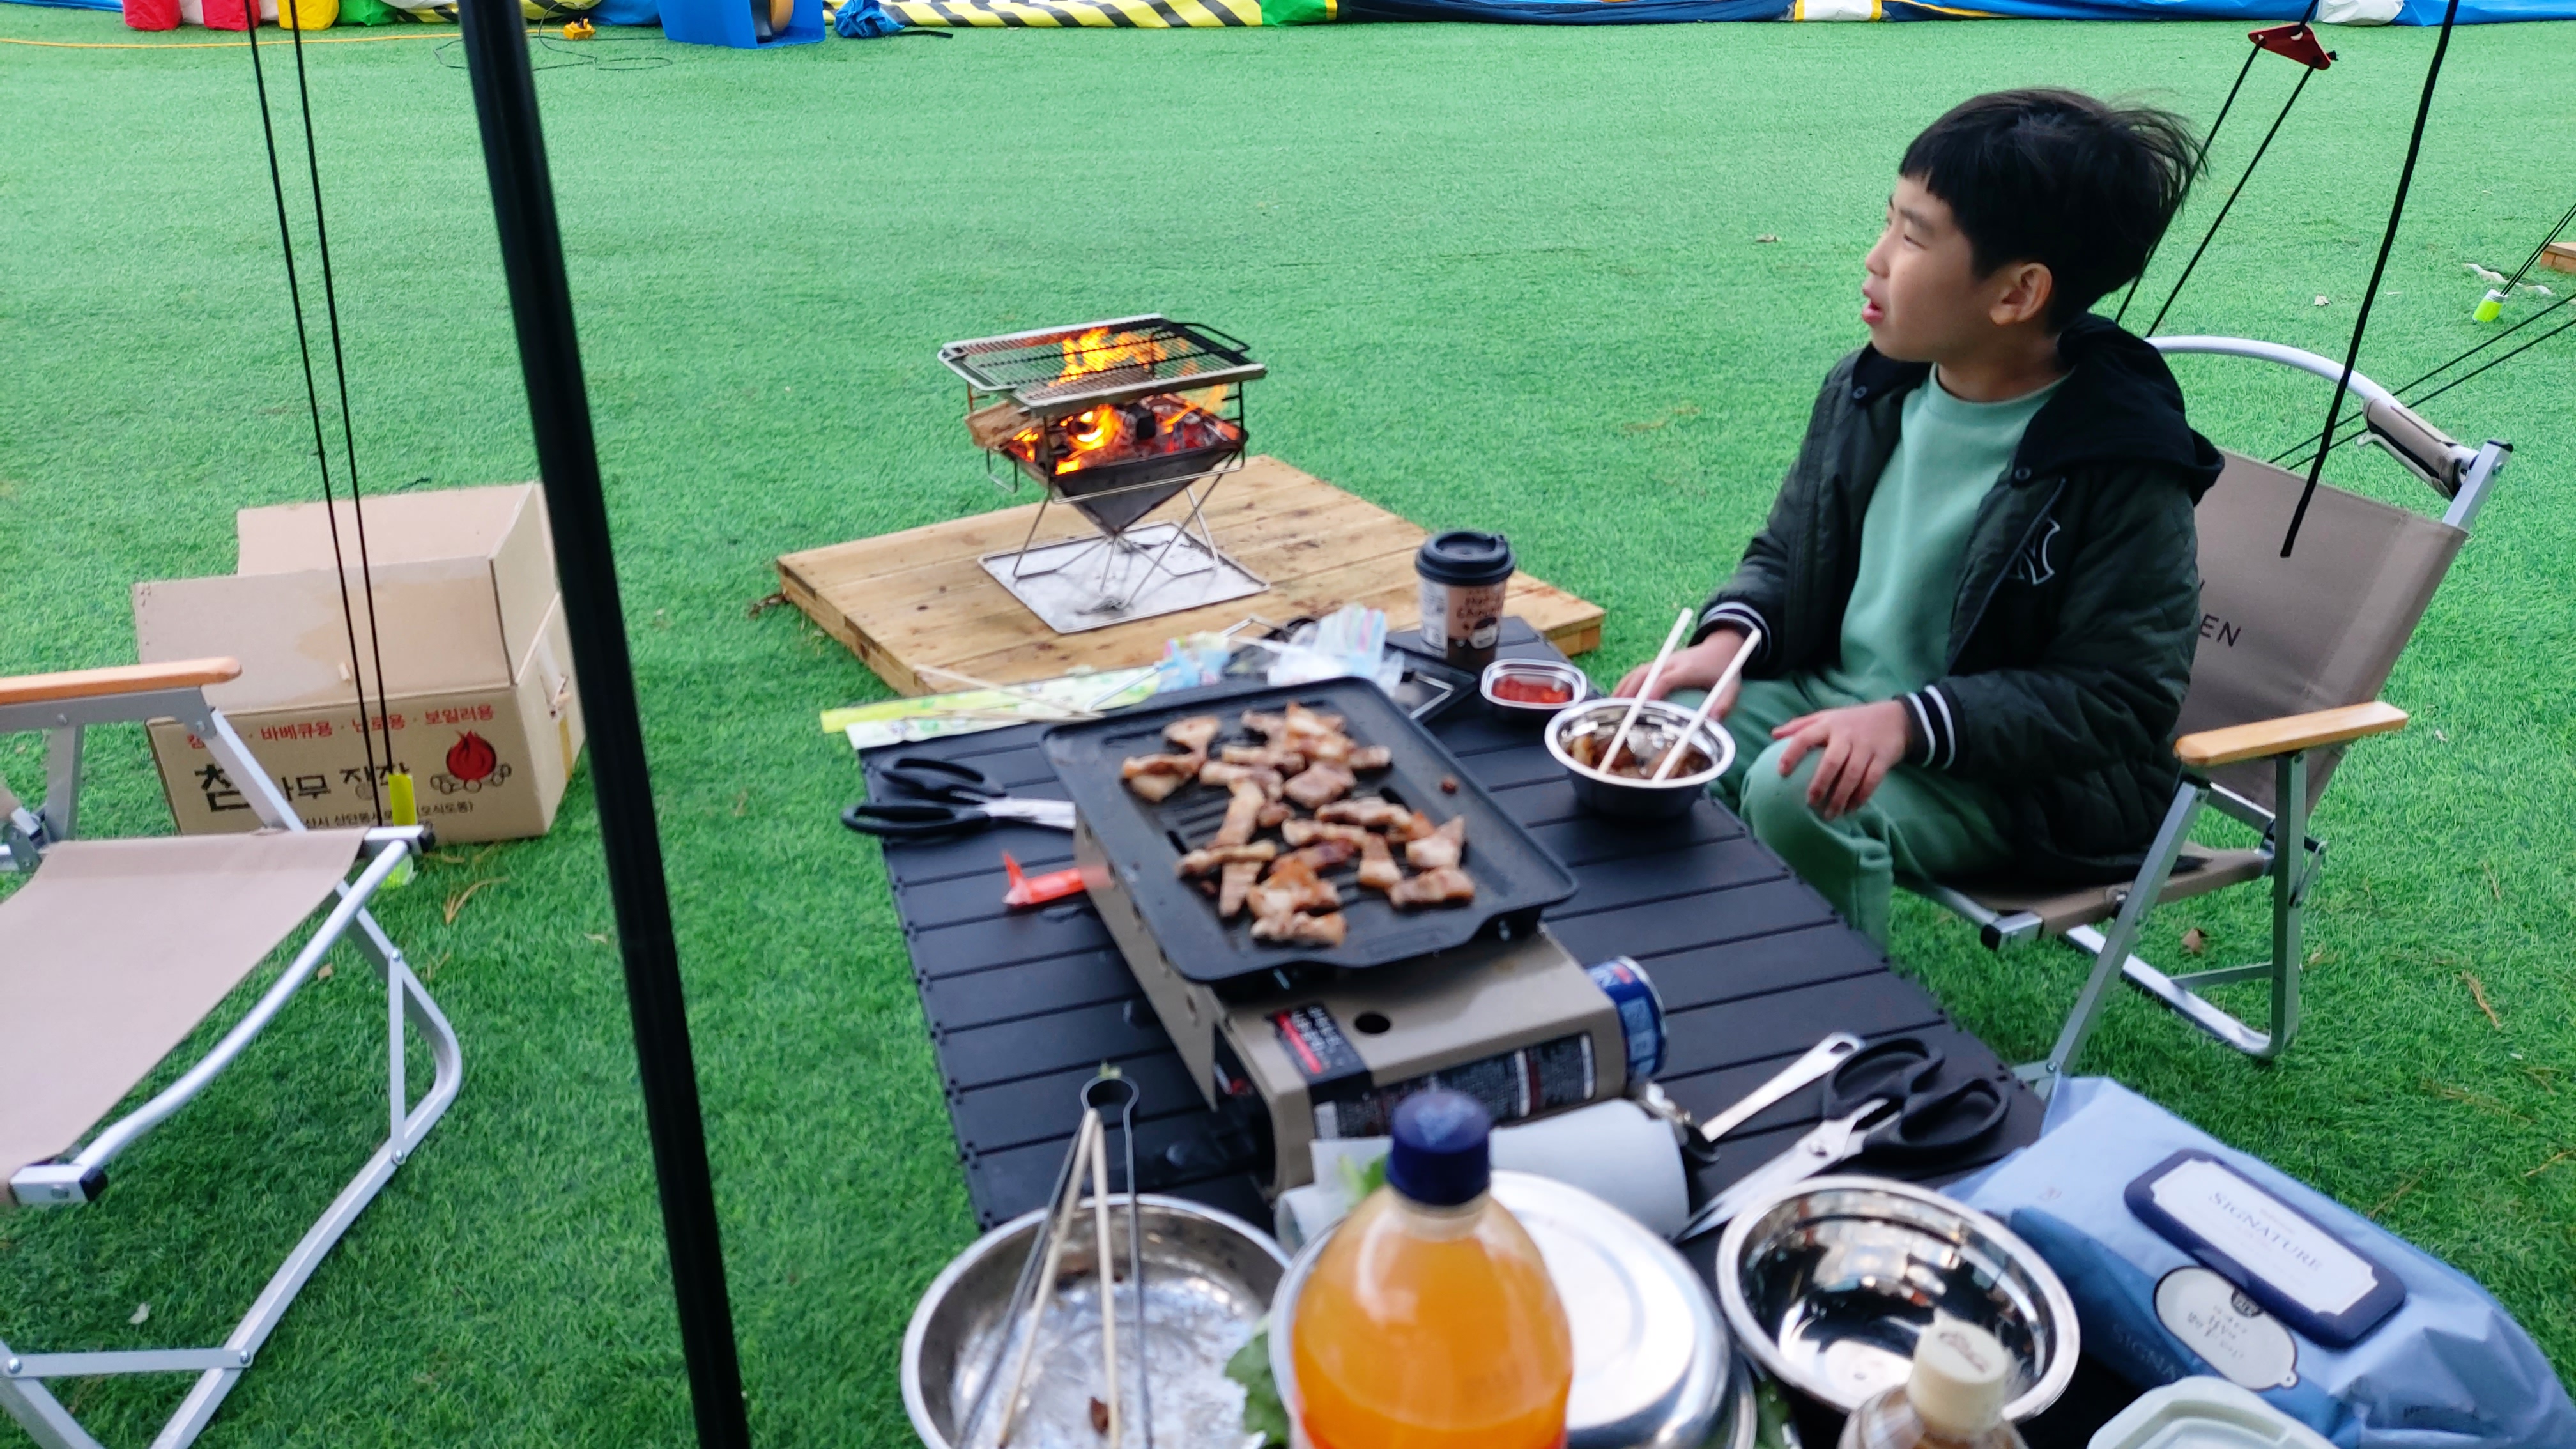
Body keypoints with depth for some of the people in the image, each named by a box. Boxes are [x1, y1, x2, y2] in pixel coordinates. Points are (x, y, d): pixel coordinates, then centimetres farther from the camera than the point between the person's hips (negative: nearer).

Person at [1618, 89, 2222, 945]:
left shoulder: (2120, 469, -18)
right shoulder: (1869, 391, 0)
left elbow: (2122, 697, -17)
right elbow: (1785, 551, 14)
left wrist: (1908, 722, -29)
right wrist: (1728, 639, -9)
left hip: (2004, 771, -6)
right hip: (1830, 696, 6)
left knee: (1797, 793, -32)